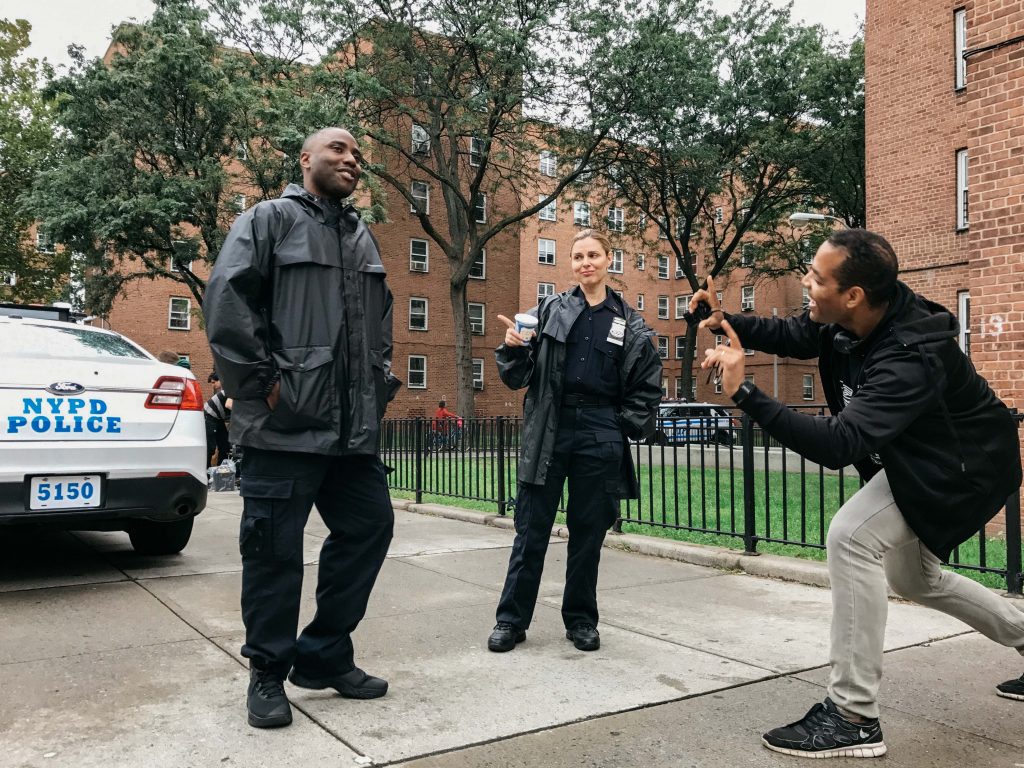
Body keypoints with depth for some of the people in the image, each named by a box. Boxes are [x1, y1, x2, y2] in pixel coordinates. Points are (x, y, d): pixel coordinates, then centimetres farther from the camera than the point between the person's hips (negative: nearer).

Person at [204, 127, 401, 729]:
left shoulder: (364, 238, 21)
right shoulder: (271, 219, 0)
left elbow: (382, 317, 28)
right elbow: (227, 299, -10)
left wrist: (380, 381, 15)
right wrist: (261, 381, -13)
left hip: (355, 428, 7)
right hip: (287, 425, -7)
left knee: (370, 527, 10)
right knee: (276, 549, 0)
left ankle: (324, 656, 24)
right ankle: (268, 673, 17)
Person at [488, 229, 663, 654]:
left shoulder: (630, 323, 7)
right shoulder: (549, 311, 5)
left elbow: (648, 385, 12)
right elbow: (518, 378, 5)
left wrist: (628, 427, 0)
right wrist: (513, 348, -14)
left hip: (600, 436, 1)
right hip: (549, 430, 0)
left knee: (588, 531, 9)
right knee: (531, 529, 3)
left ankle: (581, 620, 23)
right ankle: (511, 619, 13)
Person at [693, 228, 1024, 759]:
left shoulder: (911, 358, -39)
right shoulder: (852, 320, -15)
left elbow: (837, 445, -47)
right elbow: (791, 335, 3)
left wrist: (743, 393, -50)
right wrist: (726, 320, -15)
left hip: (965, 468, -9)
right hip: (919, 456, 9)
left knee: (851, 537, -25)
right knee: (913, 578, 21)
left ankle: (853, 718, -15)